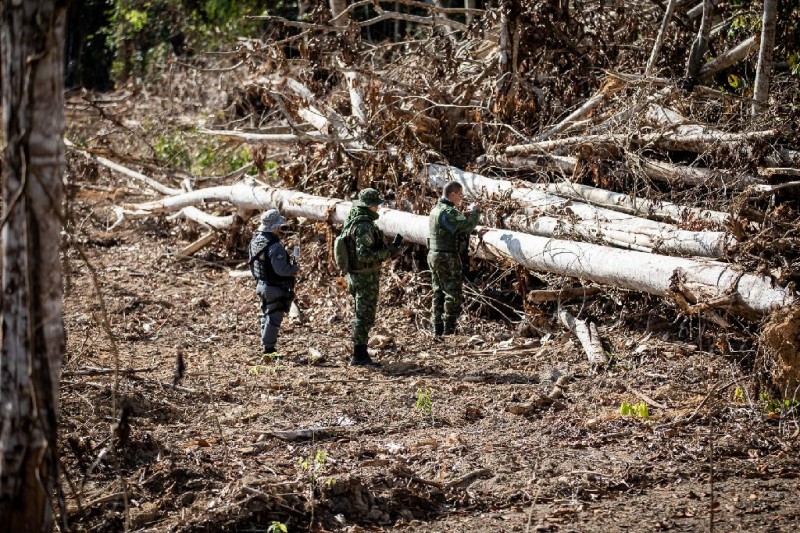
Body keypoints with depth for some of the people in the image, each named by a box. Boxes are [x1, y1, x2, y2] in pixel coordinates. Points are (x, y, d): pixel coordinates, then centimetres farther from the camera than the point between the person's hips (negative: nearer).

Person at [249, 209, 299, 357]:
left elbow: (252, 263, 12)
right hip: (276, 288, -9)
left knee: (266, 315, 19)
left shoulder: (255, 241, 2)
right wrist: (294, 268, -11)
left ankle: (265, 345, 27)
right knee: (274, 318, 1)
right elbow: (281, 269, -29)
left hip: (261, 285, 9)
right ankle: (268, 348, 5)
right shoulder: (275, 246, -26)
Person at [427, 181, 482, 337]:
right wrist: (475, 211, -9)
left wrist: (468, 214, 5)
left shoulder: (435, 210, 12)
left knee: (438, 294, 14)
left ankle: (437, 330, 16)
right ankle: (448, 331, -2)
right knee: (453, 295, -2)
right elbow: (468, 226, -25)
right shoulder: (449, 212, -18)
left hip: (434, 255, 9)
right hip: (448, 258, -9)